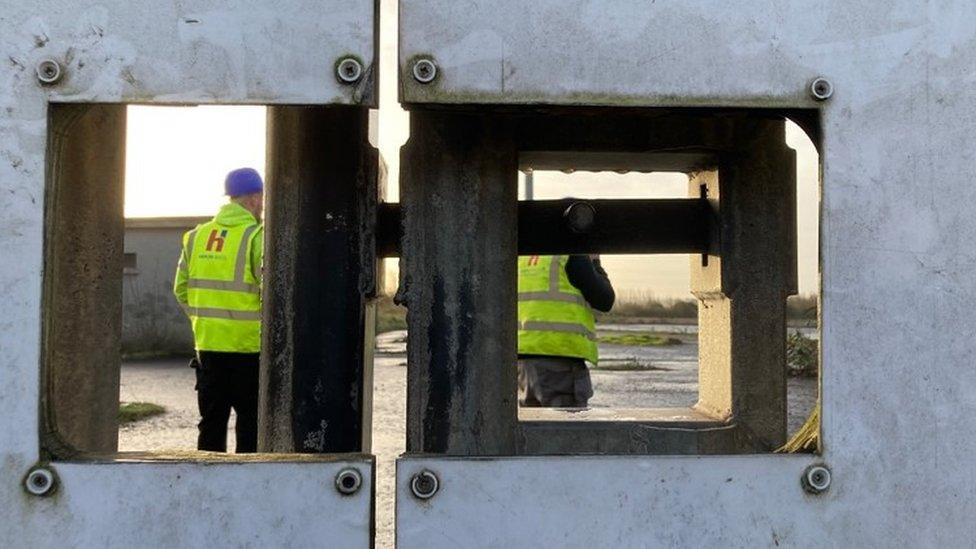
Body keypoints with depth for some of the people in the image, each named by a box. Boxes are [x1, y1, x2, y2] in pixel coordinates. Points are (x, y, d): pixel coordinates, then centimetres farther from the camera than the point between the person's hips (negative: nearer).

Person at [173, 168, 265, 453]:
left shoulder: (196, 236, 9)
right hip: (247, 346, -5)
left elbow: (181, 289, 13)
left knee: (211, 421, 14)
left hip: (206, 344, 5)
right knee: (250, 422, 4)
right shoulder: (257, 236, -10)